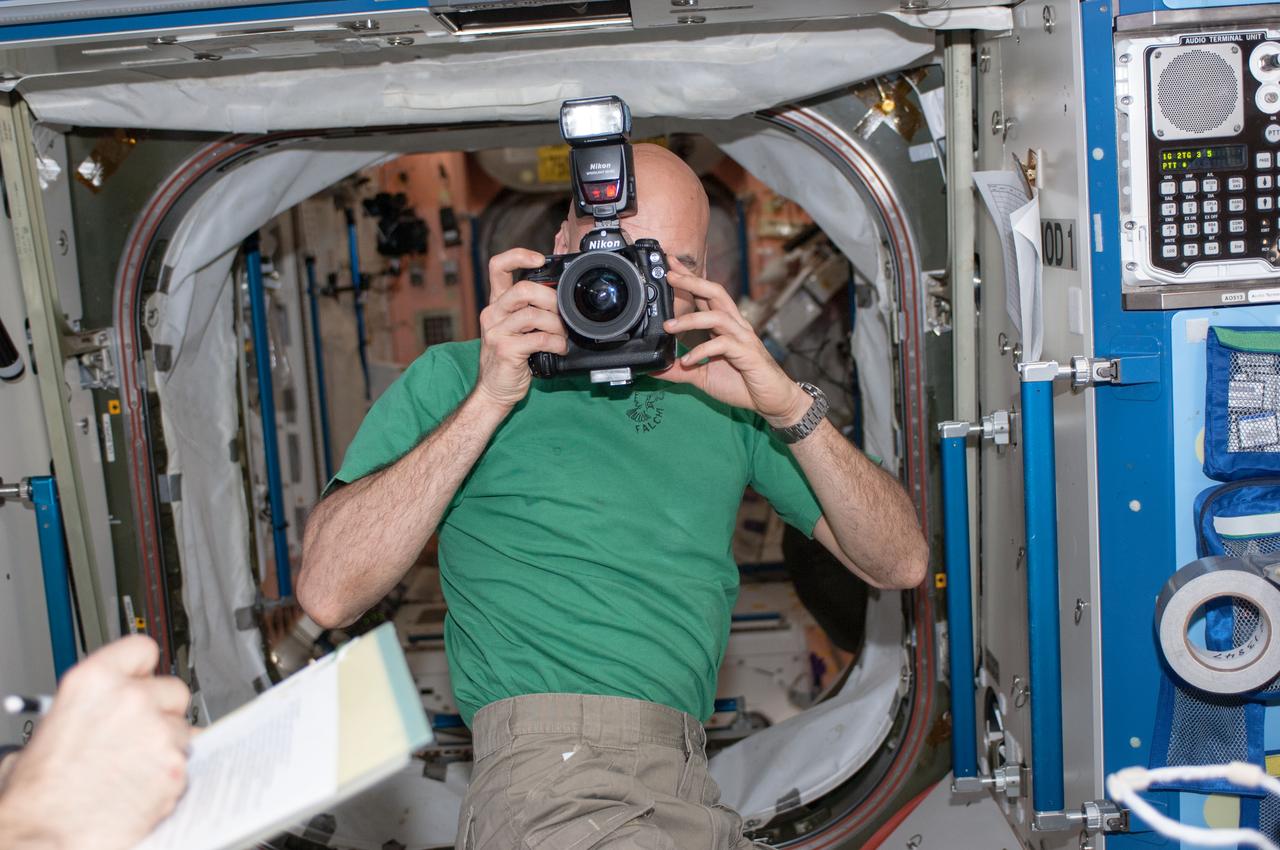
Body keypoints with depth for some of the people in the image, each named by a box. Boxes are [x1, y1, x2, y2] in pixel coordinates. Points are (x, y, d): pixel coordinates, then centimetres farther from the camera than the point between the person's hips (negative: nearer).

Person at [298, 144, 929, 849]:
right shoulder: (455, 378, 8)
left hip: (688, 789, 6)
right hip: (551, 772, -6)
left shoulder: (719, 393, 18)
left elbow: (898, 565, 13)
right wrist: (488, 400, -8)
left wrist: (791, 407, -1)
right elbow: (328, 592, -6)